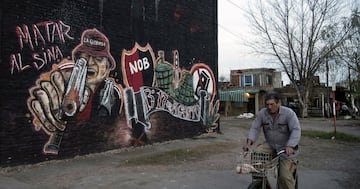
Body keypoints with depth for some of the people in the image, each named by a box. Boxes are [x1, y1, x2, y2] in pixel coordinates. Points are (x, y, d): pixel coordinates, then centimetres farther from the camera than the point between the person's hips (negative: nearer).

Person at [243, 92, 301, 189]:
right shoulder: (262, 113, -6)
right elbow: (255, 128, -4)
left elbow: (296, 130, -22)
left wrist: (290, 146, -37)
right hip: (270, 145, 4)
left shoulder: (289, 113, -15)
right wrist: (249, 142, -21)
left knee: (285, 176, -15)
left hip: (286, 148, -4)